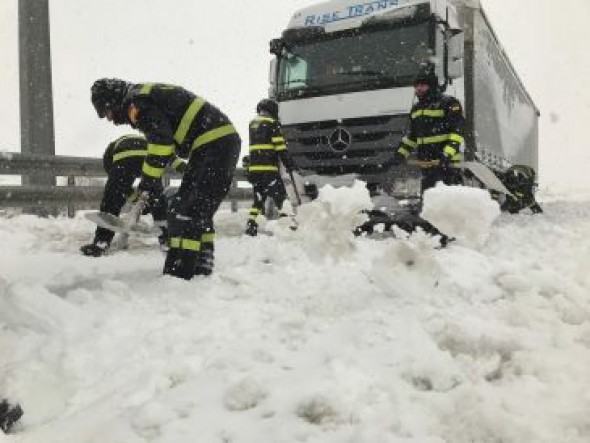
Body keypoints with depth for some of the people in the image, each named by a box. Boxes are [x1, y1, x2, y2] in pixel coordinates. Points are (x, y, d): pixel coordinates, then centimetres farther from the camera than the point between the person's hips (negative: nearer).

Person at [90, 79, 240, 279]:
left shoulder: (136, 102, -6)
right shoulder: (151, 94, 24)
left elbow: (161, 142, -18)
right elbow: (169, 139, 28)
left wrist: (147, 184, -10)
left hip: (213, 145, -10)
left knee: (184, 212, -11)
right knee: (199, 212, 15)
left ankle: (179, 276, -12)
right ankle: (201, 270, 20)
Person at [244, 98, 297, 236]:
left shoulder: (252, 124, 19)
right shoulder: (272, 123, -4)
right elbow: (280, 146, -11)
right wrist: (289, 163, -8)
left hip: (253, 167, 7)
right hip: (269, 168, -7)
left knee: (259, 196, 13)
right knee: (279, 194, -5)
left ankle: (251, 224, 8)